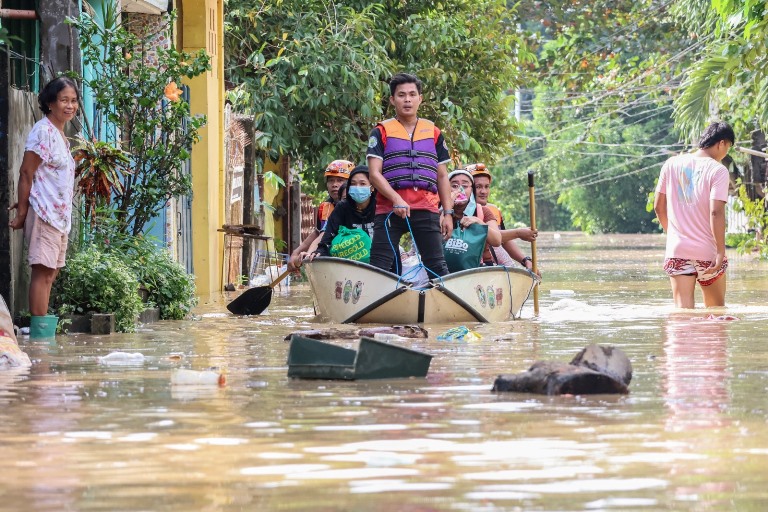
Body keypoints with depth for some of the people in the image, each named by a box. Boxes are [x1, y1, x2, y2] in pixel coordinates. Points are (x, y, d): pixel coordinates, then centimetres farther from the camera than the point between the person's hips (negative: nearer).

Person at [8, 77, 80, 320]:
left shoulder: (59, 134, 16)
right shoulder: (43, 131, -12)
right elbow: (26, 173, -14)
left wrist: (24, 205, 6)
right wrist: (22, 211, -15)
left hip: (60, 215, 9)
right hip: (44, 212, -9)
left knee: (51, 272, 10)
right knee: (43, 271, -10)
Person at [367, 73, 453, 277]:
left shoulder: (434, 133, 17)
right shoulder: (382, 132, 7)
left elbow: (443, 177, 17)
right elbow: (374, 173, -3)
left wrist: (448, 213, 8)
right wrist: (396, 199, -18)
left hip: (427, 210, 2)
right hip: (389, 209, -2)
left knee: (437, 266, -1)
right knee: (379, 267, -5)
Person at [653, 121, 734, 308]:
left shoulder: (672, 164, 6)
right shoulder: (718, 170, -8)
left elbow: (658, 207, 11)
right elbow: (716, 212, -17)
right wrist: (721, 252, -14)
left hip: (677, 251, 3)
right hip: (708, 253, -3)